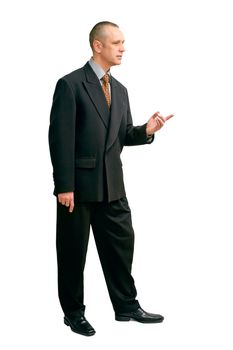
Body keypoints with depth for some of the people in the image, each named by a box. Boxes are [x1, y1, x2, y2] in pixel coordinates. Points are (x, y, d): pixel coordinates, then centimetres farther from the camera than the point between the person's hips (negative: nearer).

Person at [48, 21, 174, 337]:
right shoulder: (70, 85, -9)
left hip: (112, 185, 6)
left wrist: (146, 131, -7)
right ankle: (74, 312, 21)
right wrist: (64, 186, -17)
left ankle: (126, 306, 25)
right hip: (79, 184, -6)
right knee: (73, 251, 6)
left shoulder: (120, 90, 13)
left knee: (121, 243, 11)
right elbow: (61, 138, -13)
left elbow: (122, 136, 15)